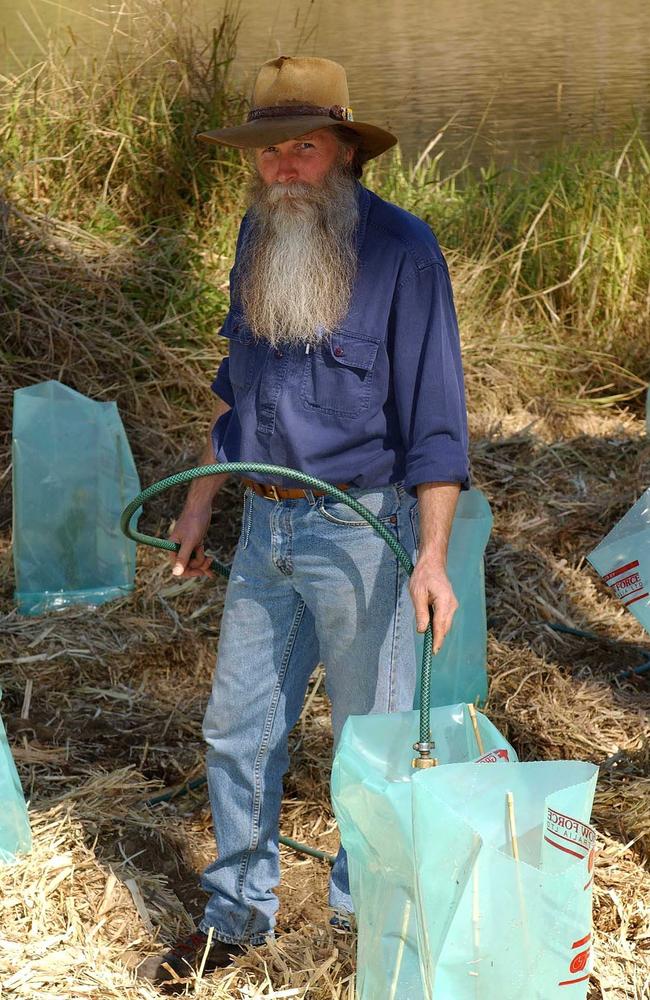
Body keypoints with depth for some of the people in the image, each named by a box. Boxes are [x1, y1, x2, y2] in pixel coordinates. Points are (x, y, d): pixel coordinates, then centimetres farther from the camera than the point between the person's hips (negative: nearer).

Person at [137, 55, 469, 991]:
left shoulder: (401, 249, -14)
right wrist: (201, 499, 17)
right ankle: (238, 914, 29)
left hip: (360, 531, -6)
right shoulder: (261, 237, 6)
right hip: (266, 526, 6)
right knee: (237, 727, 13)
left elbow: (434, 413, -16)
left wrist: (432, 555, -23)